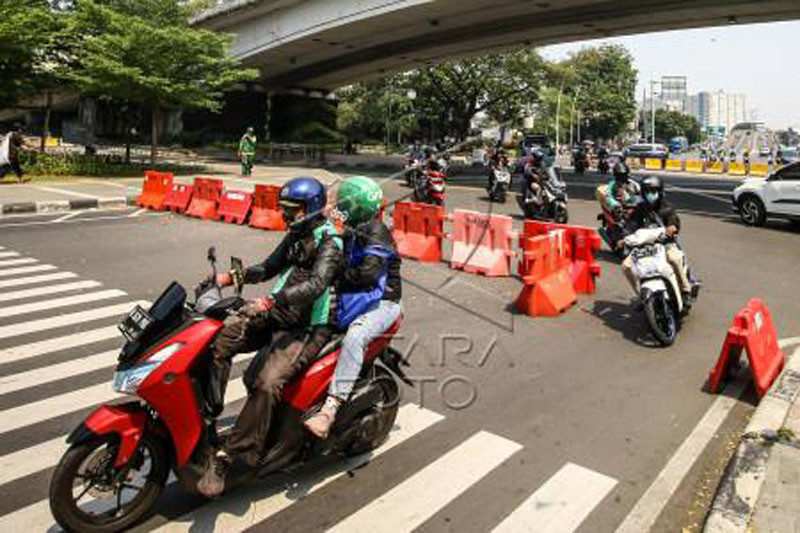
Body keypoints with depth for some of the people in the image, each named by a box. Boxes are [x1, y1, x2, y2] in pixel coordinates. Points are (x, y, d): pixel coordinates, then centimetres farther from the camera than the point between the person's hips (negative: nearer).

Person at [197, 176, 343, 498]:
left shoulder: (328, 243, -14)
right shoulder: (295, 236, 14)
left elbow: (316, 284, -31)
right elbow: (269, 268, 23)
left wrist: (270, 302, -42)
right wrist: (230, 277, 8)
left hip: (308, 327, -9)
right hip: (278, 315, 9)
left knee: (266, 383, -27)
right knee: (219, 341, -2)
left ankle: (227, 457, -19)